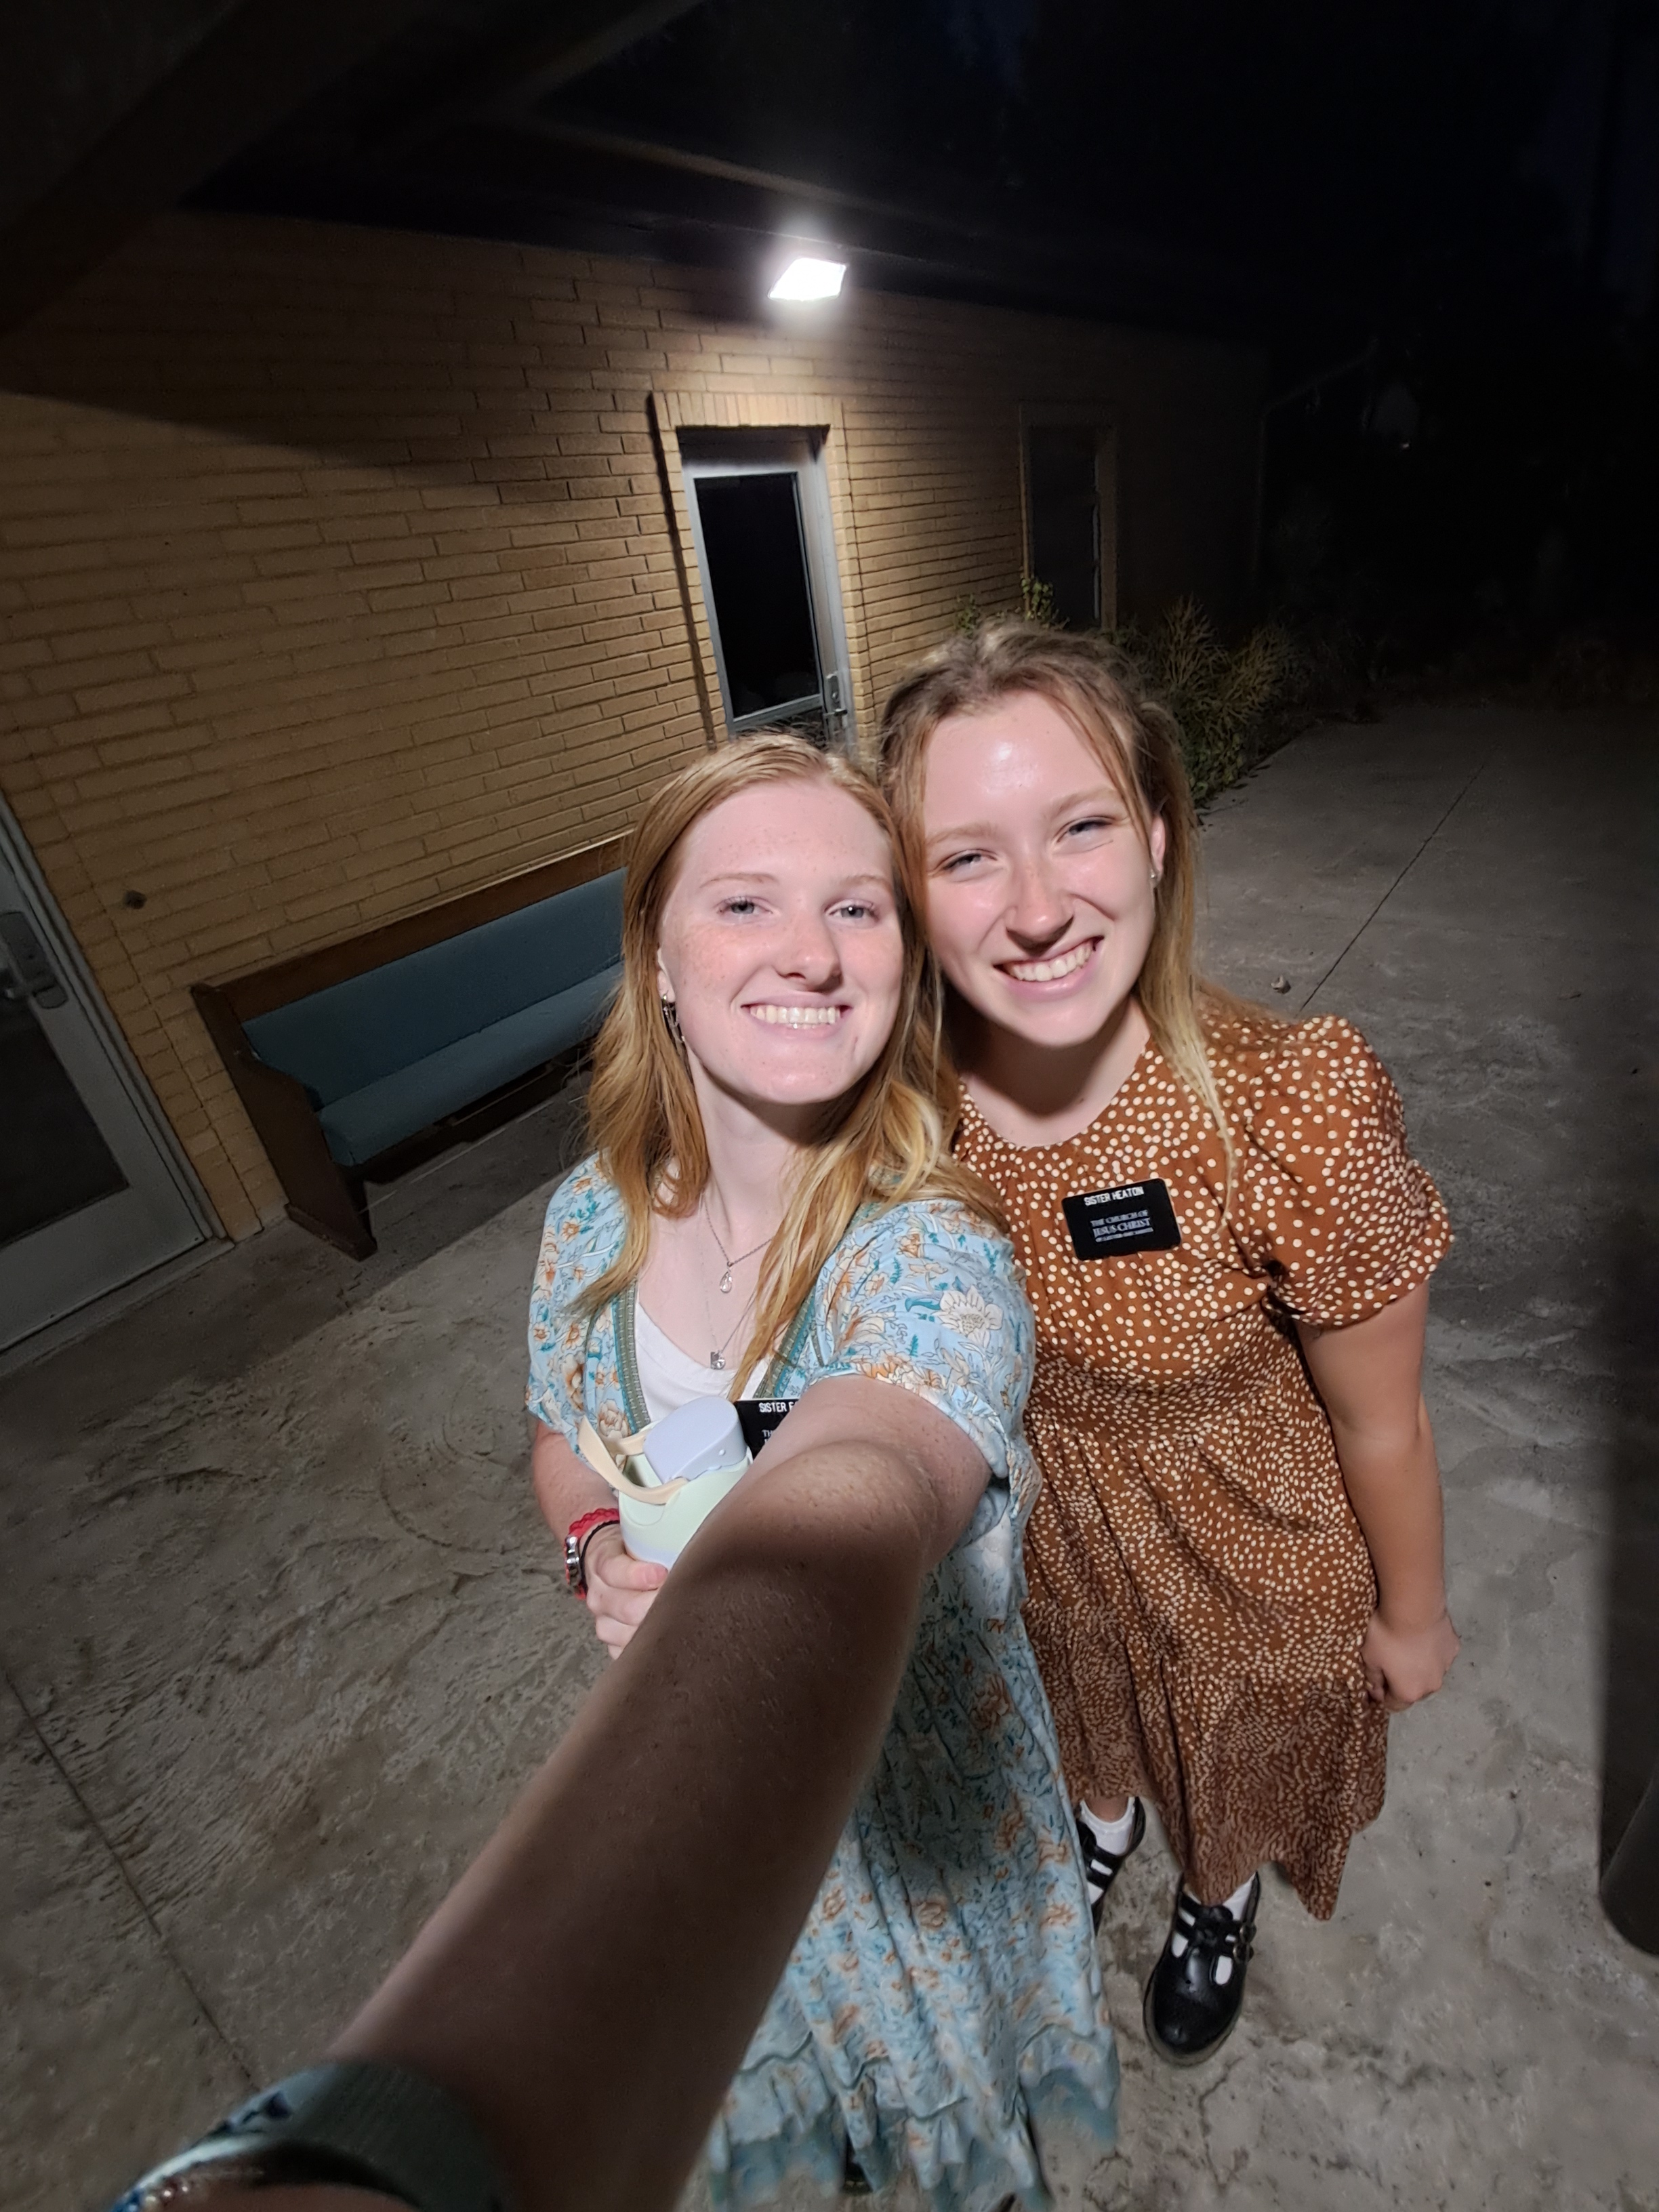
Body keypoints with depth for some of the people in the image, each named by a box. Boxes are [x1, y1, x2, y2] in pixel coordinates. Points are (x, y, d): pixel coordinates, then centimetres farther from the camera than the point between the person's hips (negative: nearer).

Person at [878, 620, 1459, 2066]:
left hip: (1248, 1560, -1)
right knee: (1086, 1715, 35)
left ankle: (1222, 1897, 69)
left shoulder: (1297, 1110, -37)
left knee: (1239, 1756, 32)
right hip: (1038, 1539, 2)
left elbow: (1381, 1425, -18)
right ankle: (1105, 1817, 72)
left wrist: (1412, 1619, -2)